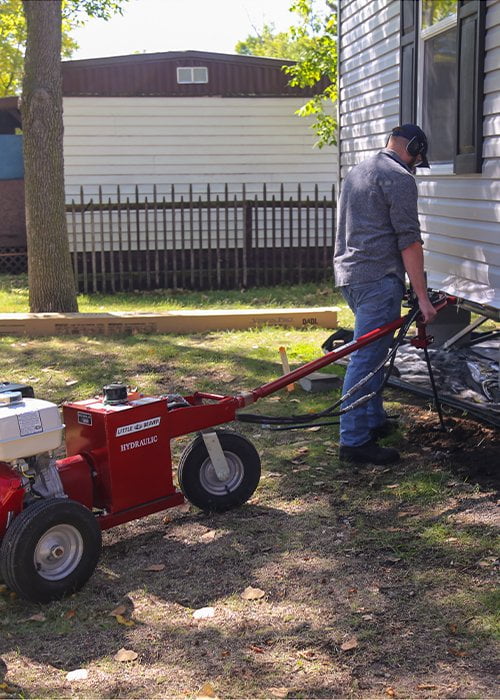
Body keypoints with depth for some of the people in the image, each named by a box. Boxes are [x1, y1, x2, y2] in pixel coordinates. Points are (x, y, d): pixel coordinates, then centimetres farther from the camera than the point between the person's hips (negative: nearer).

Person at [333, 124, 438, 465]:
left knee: (373, 351, 20)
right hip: (378, 279, -10)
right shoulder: (400, 178, -8)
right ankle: (355, 441, -7)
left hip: (348, 273, 10)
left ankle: (374, 420, 30)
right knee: (367, 358, -8)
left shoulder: (358, 170, 21)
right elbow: (409, 242, -14)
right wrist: (422, 296, -12)